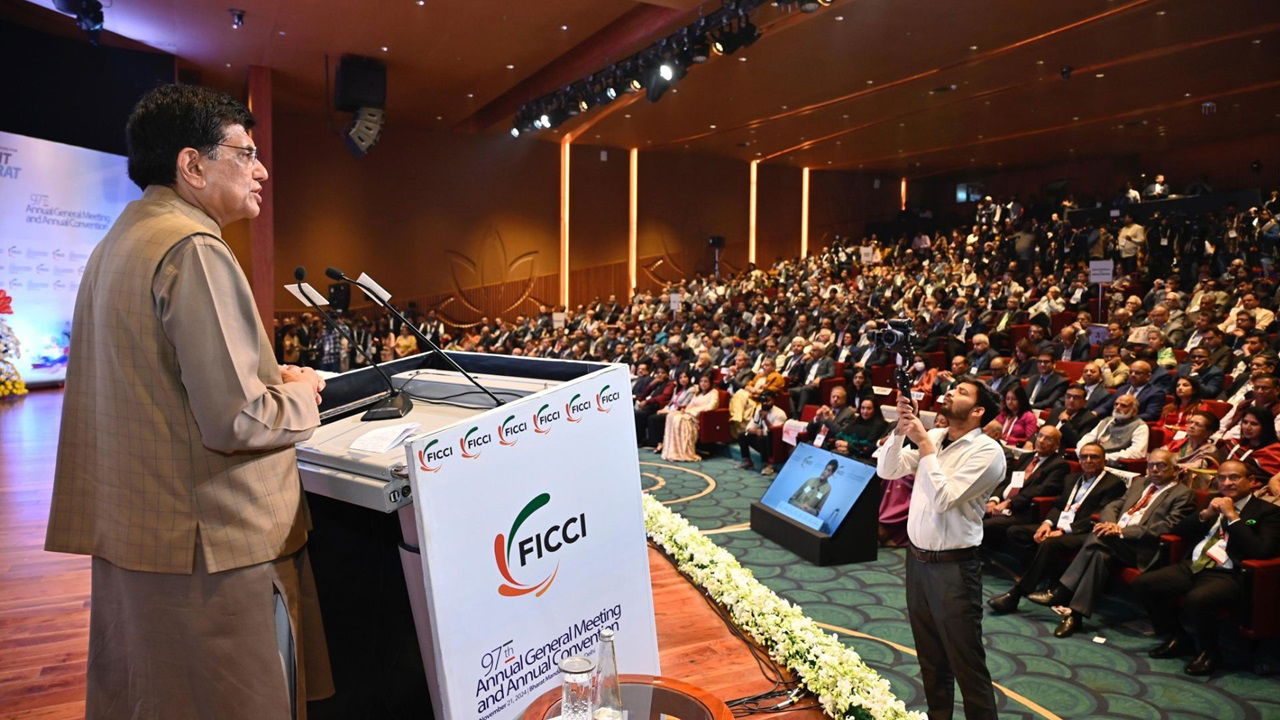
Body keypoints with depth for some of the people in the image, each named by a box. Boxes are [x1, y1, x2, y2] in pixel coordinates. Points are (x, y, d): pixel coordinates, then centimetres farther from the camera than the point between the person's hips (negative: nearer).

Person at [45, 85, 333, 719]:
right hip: (210, 546, -10)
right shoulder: (194, 250, -18)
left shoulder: (116, 244, 14)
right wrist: (300, 393, -6)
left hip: (127, 530, 10)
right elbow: (235, 421, -25)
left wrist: (264, 374, 12)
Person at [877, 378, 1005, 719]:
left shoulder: (987, 451, -16)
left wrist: (924, 445, -20)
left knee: (965, 660, 3)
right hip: (917, 558, 7)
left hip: (953, 566, -7)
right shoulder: (933, 436, 4)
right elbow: (887, 470, 2)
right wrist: (901, 430, -11)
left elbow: (944, 499, -25)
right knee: (929, 655, 20)